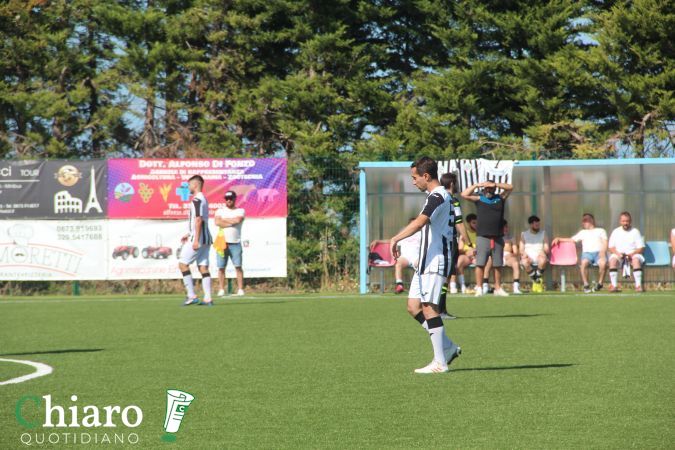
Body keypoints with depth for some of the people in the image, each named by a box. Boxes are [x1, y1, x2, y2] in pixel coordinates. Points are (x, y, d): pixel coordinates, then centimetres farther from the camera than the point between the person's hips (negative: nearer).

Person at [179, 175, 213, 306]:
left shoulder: (196, 200, -12)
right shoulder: (203, 199, 19)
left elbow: (198, 220, -19)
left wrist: (196, 240, -22)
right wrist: (189, 235, 28)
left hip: (198, 239, -9)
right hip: (205, 239, 9)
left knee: (183, 264, -4)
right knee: (203, 267, 6)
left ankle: (192, 296, -9)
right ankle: (208, 298, 0)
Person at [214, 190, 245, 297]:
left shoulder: (240, 211, 9)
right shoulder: (220, 211, 12)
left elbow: (237, 220, -12)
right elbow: (217, 222, -7)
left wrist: (224, 220, -3)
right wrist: (232, 223, -9)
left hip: (235, 243, -1)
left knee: (238, 266, -6)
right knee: (221, 267, -1)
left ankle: (240, 290, -7)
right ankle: (221, 290, 3)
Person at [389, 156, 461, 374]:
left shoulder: (437, 196, -15)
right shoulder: (439, 196, 19)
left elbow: (419, 222, -30)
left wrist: (396, 239, -35)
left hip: (435, 262, -10)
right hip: (426, 262, 10)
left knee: (429, 307, -10)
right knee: (414, 307, 8)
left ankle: (440, 362, -8)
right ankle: (448, 347, 13)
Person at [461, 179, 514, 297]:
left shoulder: (500, 198, 12)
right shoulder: (479, 199, 8)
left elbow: (510, 188, 6)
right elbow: (464, 194, -1)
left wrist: (495, 184, -1)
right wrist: (477, 185, -3)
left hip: (498, 237, 2)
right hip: (483, 237, -2)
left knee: (498, 265, 5)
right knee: (480, 264, -7)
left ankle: (498, 288, 11)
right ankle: (479, 288, -5)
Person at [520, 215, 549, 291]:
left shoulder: (543, 233, 16)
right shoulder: (524, 234, 16)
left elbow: (547, 249, 8)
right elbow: (521, 249, 9)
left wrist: (543, 252, -16)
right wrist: (524, 253, -14)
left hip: (539, 257, 0)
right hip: (528, 257, 0)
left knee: (543, 260, -37)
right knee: (525, 262, -36)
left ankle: (536, 279, -13)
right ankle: (537, 280, -14)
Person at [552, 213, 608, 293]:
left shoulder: (600, 231, 23)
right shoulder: (582, 233, 32)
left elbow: (605, 243, 8)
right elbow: (571, 240, 26)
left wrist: (603, 251, -13)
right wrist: (559, 239, 13)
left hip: (599, 252, -2)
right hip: (587, 253, 2)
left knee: (603, 263, -37)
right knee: (584, 263, -36)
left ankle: (600, 283, -18)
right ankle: (586, 285, -29)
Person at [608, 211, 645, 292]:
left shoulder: (635, 232, 8)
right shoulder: (615, 232, 12)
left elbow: (641, 248, 1)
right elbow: (611, 248, 7)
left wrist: (631, 254, -16)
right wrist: (618, 254, -14)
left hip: (633, 254, -1)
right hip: (618, 254, 1)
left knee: (636, 260, -36)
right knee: (613, 260, -33)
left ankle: (638, 285, -37)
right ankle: (614, 285, -33)